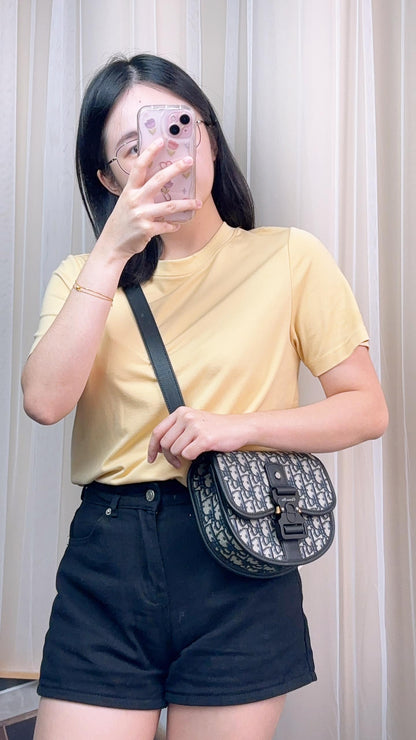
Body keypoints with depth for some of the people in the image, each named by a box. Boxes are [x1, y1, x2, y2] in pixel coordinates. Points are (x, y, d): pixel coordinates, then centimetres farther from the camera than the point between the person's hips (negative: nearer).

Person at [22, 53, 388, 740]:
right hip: (105, 560, 2)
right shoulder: (84, 275, 9)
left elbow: (367, 409, 1)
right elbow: (46, 400, -9)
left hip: (237, 561, -1)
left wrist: (236, 427, -13)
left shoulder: (290, 257, 2)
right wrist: (112, 253, -14)